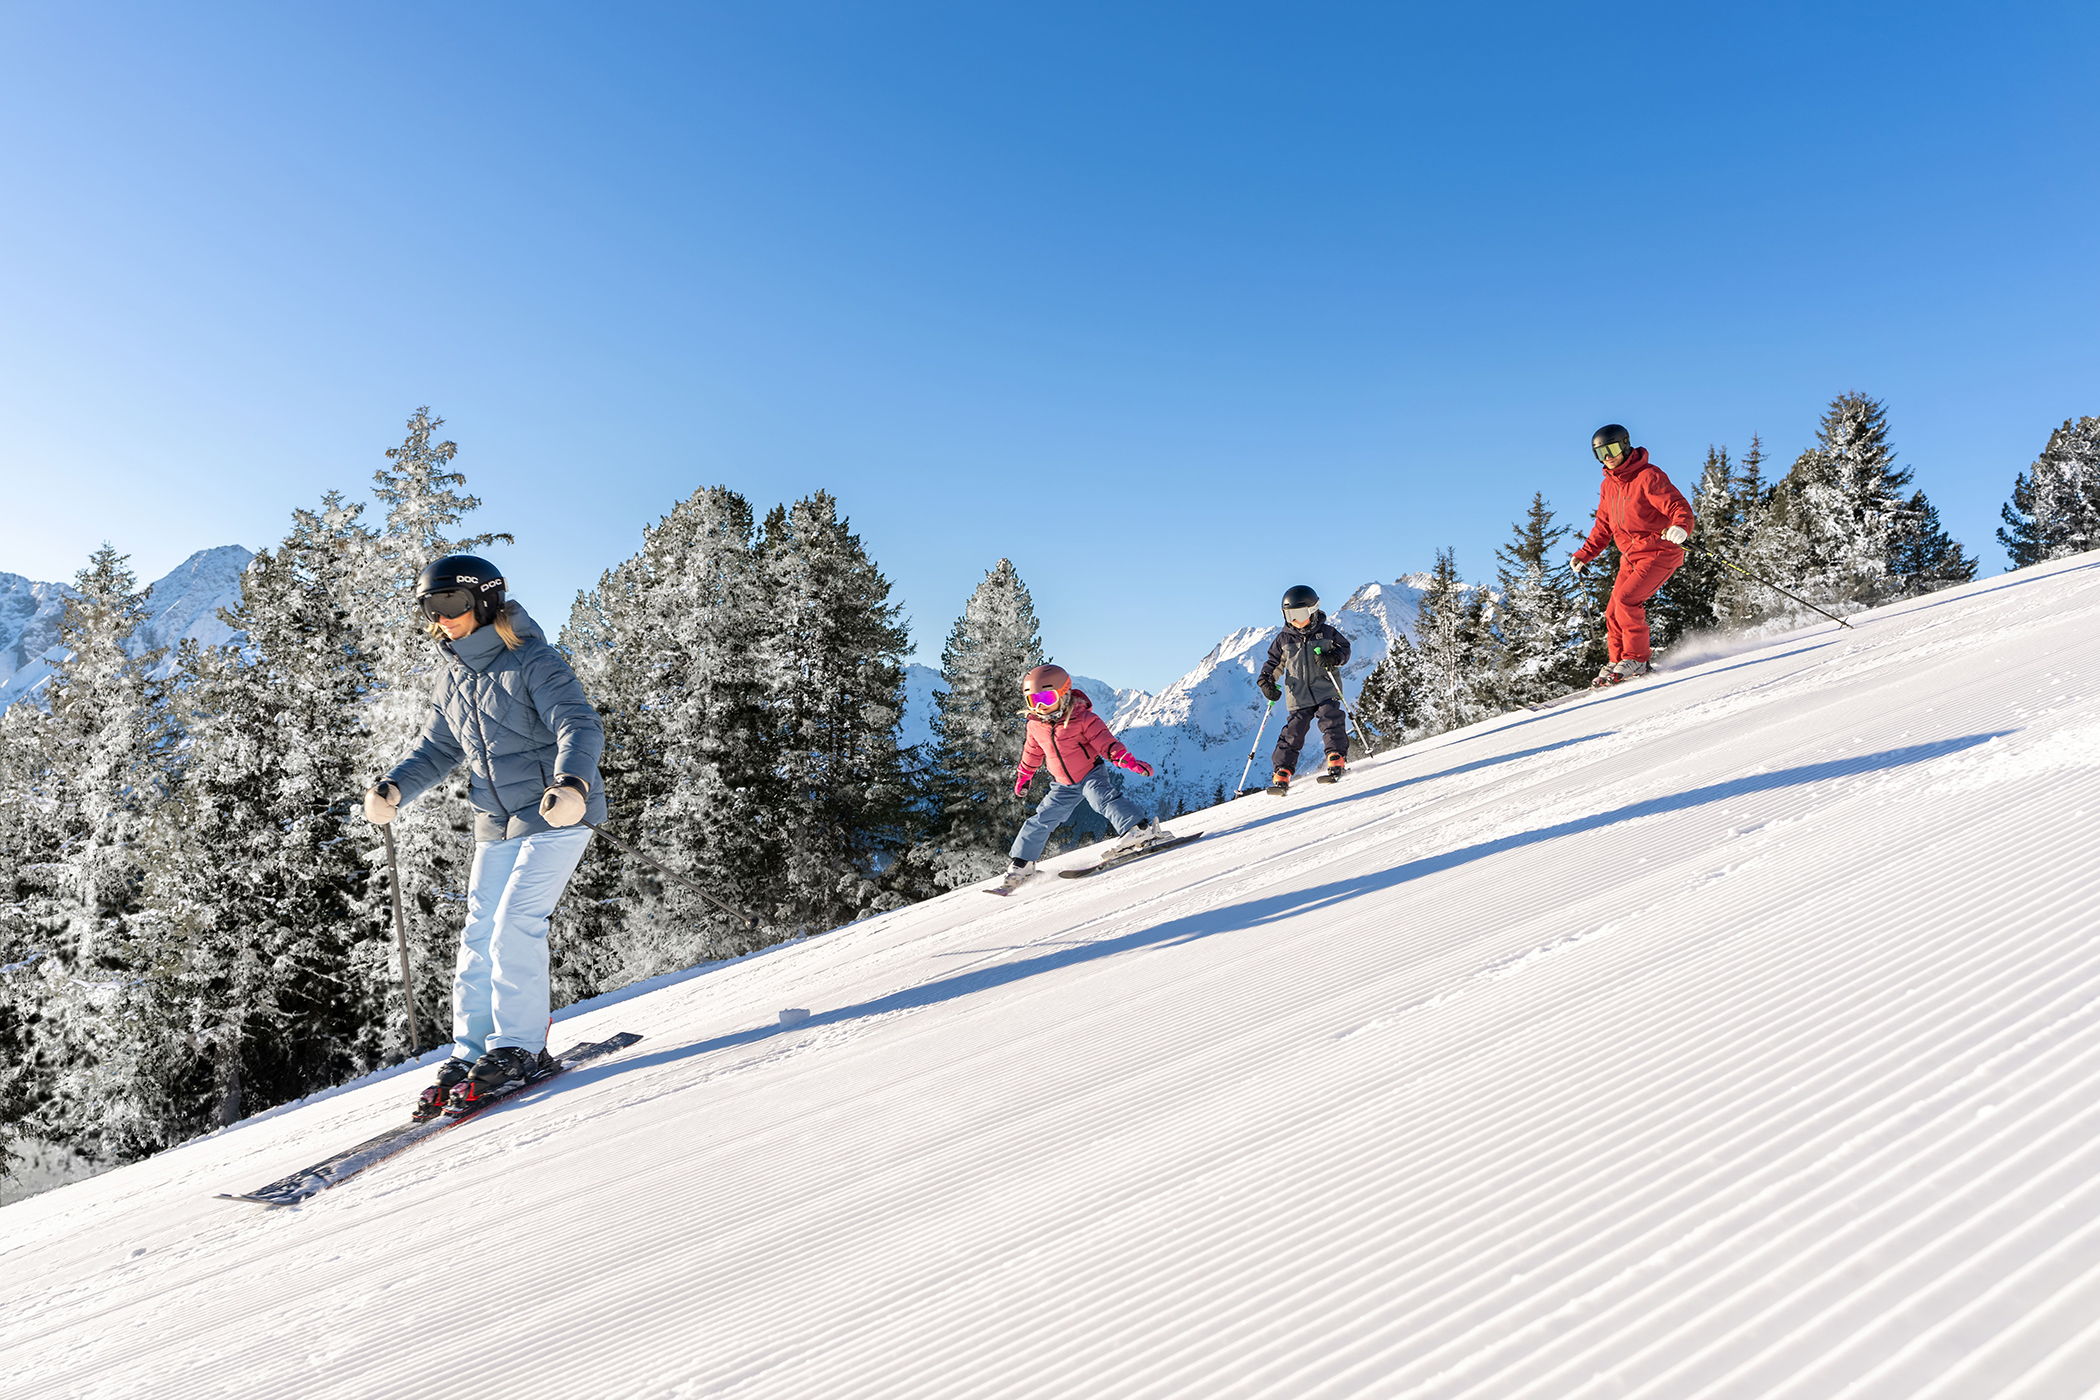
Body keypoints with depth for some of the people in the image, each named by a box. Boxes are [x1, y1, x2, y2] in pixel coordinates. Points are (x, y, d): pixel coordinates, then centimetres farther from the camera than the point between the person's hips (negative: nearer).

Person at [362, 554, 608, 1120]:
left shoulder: (532, 662, -13)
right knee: (480, 935, 6)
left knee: (515, 926, -13)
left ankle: (519, 1049, -2)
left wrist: (571, 783, -41)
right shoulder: (450, 680, 10)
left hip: (556, 815, -7)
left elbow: (580, 727, -22)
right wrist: (394, 787, 0)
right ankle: (470, 1051, 15)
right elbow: (437, 749, 19)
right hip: (497, 825, 8)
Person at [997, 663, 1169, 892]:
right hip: (1064, 785, 5)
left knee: (1102, 797, -34)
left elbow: (1105, 741, -17)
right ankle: (1022, 863, 15)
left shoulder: (1082, 718, -17)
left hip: (1091, 773, -5)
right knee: (1041, 819, 2)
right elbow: (1032, 754, 16)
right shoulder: (1035, 726, -2)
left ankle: (1141, 829, -44)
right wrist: (1022, 778, 26)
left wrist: (1129, 761, -29)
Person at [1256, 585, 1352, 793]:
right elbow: (1273, 663, 15)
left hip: (1325, 690, -1)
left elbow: (1344, 649, 8)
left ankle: (1337, 758, -14)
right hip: (1298, 696, 1)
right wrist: (1266, 682, -1)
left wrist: (1333, 658, -14)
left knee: (1330, 719, -23)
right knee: (1293, 731, -7)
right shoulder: (1284, 639, 7)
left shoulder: (1327, 632, 2)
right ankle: (1282, 773, -5)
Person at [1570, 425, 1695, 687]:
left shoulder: (1648, 476, -15)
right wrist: (1585, 554, 17)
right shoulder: (1608, 486, 9)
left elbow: (1680, 507, -23)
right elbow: (1603, 526, 22)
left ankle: (1637, 659, -10)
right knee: (1614, 611, 1)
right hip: (1631, 556, 8)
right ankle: (1616, 662, 15)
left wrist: (1681, 527, -44)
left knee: (1625, 599, -21)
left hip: (1659, 553, -8)